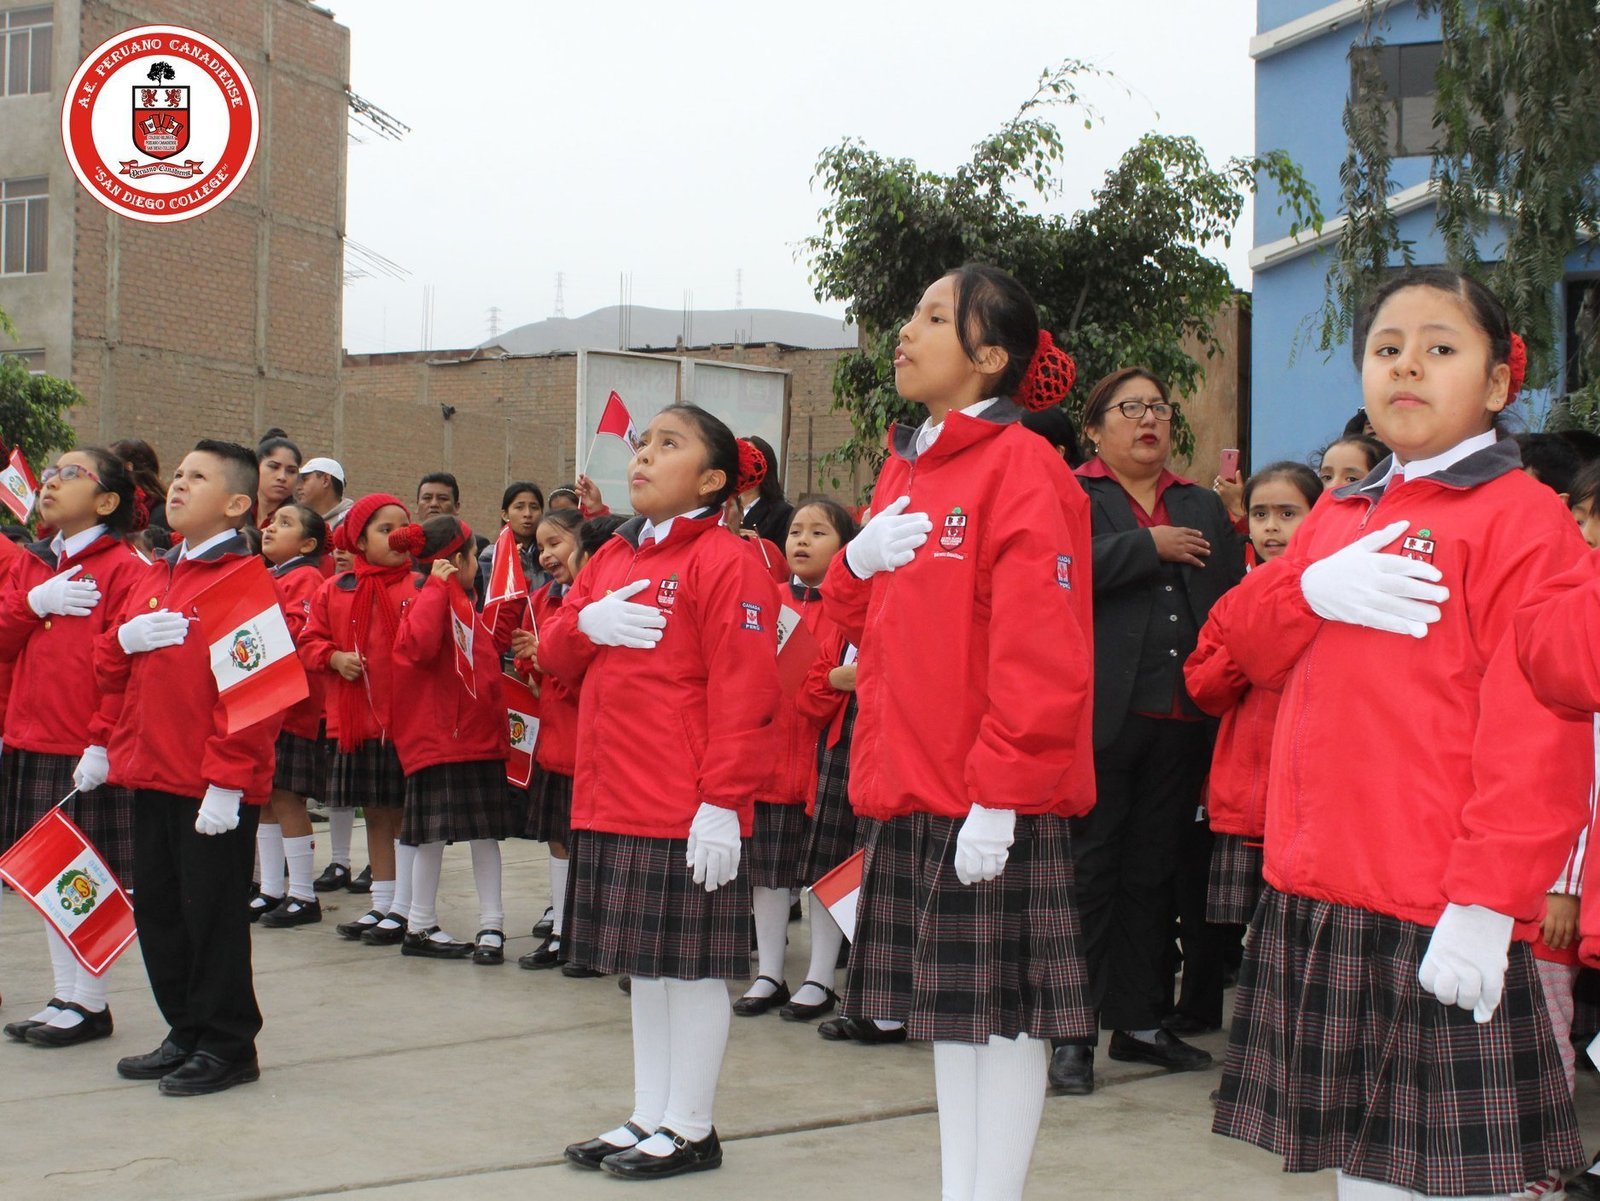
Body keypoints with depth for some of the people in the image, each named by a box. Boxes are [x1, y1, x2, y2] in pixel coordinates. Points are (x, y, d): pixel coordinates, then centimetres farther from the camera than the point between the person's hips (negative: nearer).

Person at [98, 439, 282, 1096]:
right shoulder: (153, 579, 14)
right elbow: (110, 671, 19)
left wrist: (227, 782, -21)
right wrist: (125, 638, -4)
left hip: (214, 788, -8)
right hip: (151, 777, 8)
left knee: (213, 913, 1)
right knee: (157, 909, 14)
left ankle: (227, 1045, 14)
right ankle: (185, 1033, 28)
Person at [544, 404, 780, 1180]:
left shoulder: (724, 561, -10)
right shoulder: (612, 558, 14)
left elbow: (744, 692, -16)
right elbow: (554, 657, 16)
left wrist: (723, 801, -20)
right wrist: (586, 624, -7)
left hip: (688, 812, -8)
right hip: (612, 802, 8)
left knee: (691, 965, 2)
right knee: (644, 965, 15)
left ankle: (690, 1129, 13)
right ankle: (649, 1117, 26)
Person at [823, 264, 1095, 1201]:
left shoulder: (1022, 467, -11)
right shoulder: (902, 469, 14)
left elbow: (1042, 650, -17)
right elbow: (868, 621, 22)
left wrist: (1000, 793, -20)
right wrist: (856, 565, 0)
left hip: (995, 804, -8)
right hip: (912, 792, 8)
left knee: (1005, 1007, 1)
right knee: (948, 1009, 14)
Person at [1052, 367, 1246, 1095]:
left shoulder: (1204, 508, 19)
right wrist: (1152, 548, -11)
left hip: (1180, 720, 5)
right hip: (1100, 714, -5)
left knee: (1153, 871, 11)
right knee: (1089, 870, -2)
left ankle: (1139, 1022, 21)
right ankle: (1071, 1031, 3)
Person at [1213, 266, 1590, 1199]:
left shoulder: (1522, 516, -7)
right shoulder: (1341, 517, 16)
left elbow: (1537, 729, -14)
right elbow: (1255, 646, 12)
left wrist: (1488, 901, -19)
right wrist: (1313, 588, -10)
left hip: (1439, 914, -7)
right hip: (1318, 897, 7)